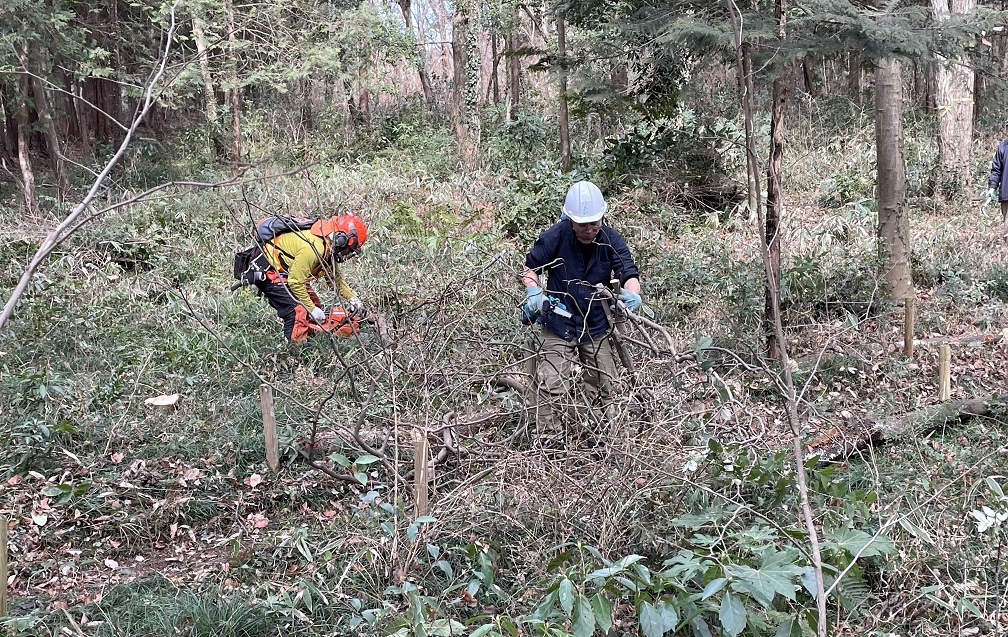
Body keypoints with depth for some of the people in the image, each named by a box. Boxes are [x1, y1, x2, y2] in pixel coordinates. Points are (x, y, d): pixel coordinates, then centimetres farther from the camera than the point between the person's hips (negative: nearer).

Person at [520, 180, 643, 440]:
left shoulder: (611, 239, -9)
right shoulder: (554, 237, -14)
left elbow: (628, 272, -14)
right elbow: (530, 267, -1)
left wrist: (632, 293, -37)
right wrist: (533, 291, -21)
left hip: (598, 328, 3)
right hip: (558, 325, -2)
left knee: (605, 388, 13)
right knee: (550, 388, -9)